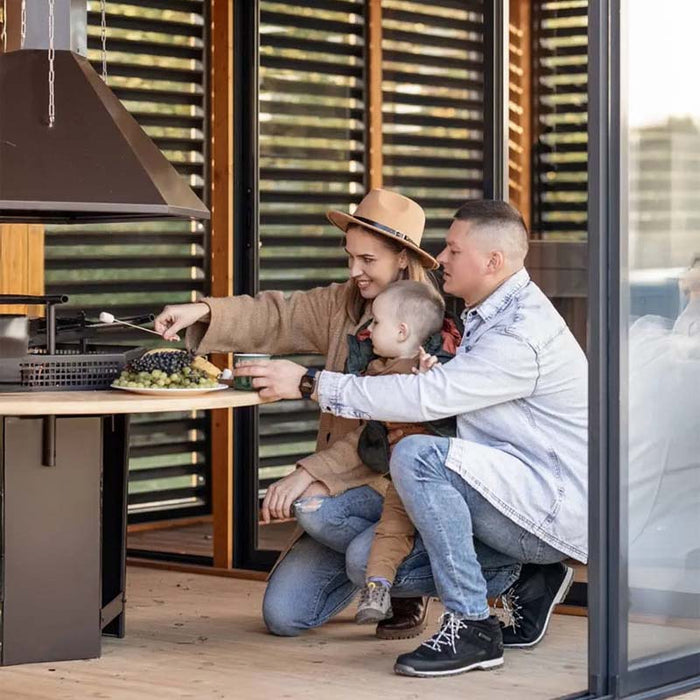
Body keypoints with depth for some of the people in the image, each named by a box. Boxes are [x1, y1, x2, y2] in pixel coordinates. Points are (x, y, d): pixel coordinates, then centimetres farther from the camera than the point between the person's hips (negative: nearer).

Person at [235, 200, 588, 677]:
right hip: (521, 500, 10)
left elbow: (426, 398, -27)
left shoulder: (523, 333, -21)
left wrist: (310, 383, -22)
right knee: (368, 561, 0)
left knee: (416, 456, -31)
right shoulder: (488, 315, 13)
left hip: (557, 505, -10)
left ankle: (472, 626, -22)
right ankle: (525, 585, 10)